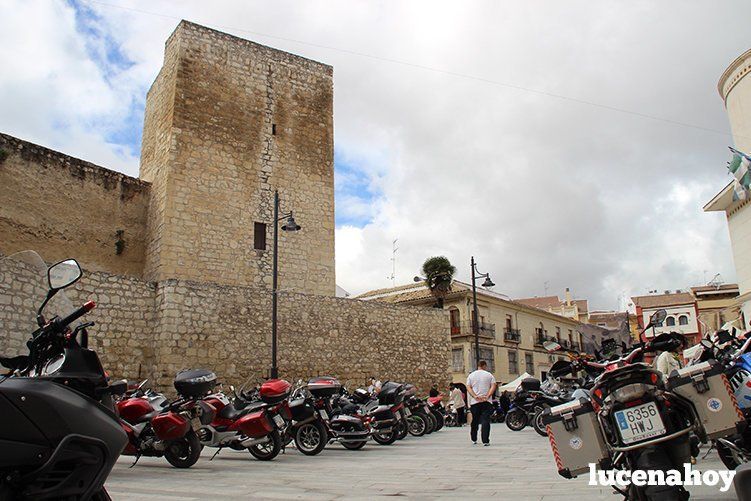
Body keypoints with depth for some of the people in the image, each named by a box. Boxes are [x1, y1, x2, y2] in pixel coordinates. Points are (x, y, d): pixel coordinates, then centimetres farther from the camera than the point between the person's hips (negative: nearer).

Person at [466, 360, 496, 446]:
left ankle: (474, 439, 26)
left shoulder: (471, 375, 11)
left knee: (475, 420, 14)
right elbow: (493, 386, -6)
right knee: (486, 421, -5)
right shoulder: (489, 375, 6)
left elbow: (468, 387, 0)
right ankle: (485, 441, -12)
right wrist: (487, 396, -13)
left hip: (474, 402, 2)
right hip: (486, 402, -2)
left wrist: (475, 396, -10)